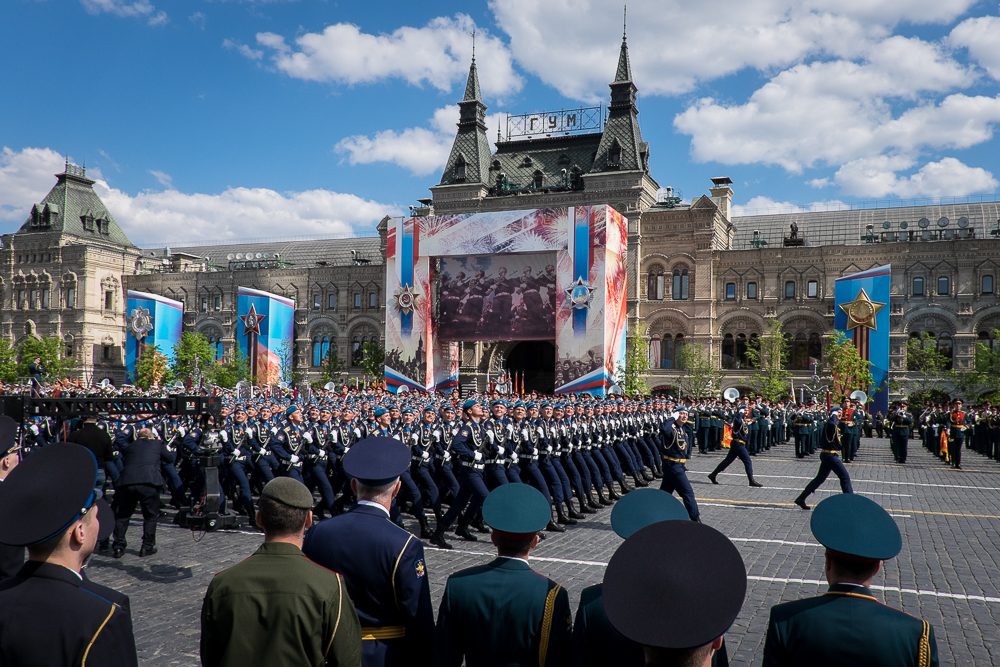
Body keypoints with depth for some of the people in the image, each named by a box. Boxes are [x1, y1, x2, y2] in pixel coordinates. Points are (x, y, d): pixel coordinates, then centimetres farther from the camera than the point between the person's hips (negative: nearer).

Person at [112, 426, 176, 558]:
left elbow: (122, 460, 27)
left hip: (127, 482, 2)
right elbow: (170, 459, 26)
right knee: (150, 515, 11)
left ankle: (118, 547, 13)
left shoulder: (130, 447, 24)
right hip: (149, 483, -2)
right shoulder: (157, 444, 17)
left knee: (122, 516, 15)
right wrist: (173, 452, 44)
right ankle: (147, 547, 10)